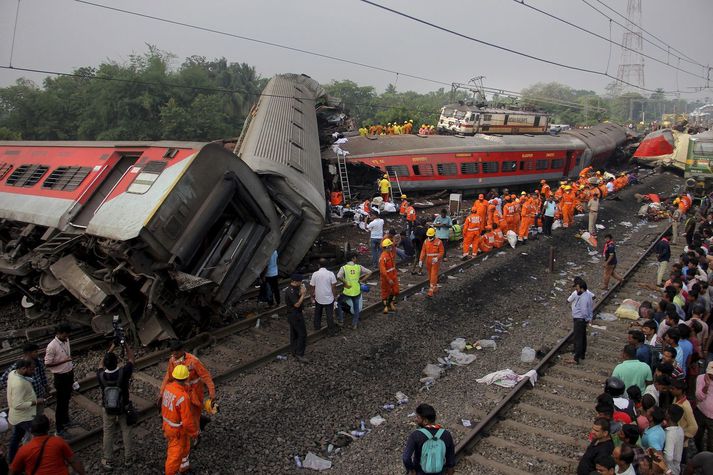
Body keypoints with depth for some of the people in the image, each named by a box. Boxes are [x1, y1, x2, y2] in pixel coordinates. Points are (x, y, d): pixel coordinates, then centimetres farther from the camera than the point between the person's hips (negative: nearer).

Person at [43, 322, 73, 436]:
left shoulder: (66, 340, -1)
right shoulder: (52, 346, -23)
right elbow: (47, 364, -19)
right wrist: (63, 361, -26)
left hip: (69, 374, 7)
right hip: (60, 376, -7)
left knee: (67, 399, 22)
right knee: (60, 402, 2)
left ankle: (65, 420, 40)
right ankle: (59, 429, 13)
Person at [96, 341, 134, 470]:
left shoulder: (101, 376, -22)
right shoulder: (123, 373, -28)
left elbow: (101, 364, 2)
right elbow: (131, 358, -9)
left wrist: (110, 349, 4)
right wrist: (125, 344, -2)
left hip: (108, 410, 1)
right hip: (123, 408, -1)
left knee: (108, 435, 16)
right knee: (126, 433, 16)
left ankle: (107, 461, 30)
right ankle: (127, 459, 27)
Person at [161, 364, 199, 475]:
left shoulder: (167, 387, -15)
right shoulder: (183, 397, -36)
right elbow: (187, 420, -29)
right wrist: (194, 431, -12)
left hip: (167, 424, 8)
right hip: (178, 429, -8)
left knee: (184, 446, 31)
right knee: (175, 454, 13)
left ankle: (184, 465, 52)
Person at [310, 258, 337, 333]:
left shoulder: (315, 274, -10)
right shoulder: (331, 274, -14)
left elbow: (312, 286, -4)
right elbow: (333, 286, -11)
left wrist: (313, 295, 11)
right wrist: (334, 295, 2)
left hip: (318, 298, 1)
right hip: (329, 298, -1)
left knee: (317, 313, 22)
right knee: (330, 314, 12)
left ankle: (317, 327, 34)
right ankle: (331, 329, 22)